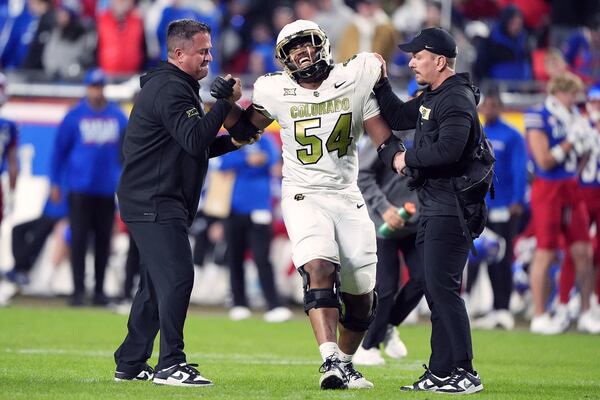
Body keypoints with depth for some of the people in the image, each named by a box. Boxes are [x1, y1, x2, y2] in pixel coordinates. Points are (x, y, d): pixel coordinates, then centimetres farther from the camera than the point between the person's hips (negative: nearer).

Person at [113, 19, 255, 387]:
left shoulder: (175, 86, 20)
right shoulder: (170, 88, -14)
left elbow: (190, 148, 25)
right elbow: (194, 140, -24)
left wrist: (231, 142, 12)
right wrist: (225, 103, -19)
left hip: (158, 203, 11)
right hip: (154, 203, -11)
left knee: (157, 284, 13)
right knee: (177, 277, -15)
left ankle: (130, 363, 19)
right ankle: (170, 365, -16)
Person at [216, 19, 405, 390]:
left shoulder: (353, 81, -2)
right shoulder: (277, 93, -1)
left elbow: (385, 140, -1)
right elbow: (246, 127, 15)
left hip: (347, 197, 3)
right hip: (304, 196, -3)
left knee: (362, 296, 7)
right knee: (319, 270, -27)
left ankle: (345, 363, 28)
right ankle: (331, 361, -37)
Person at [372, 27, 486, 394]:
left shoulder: (457, 100, -15)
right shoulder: (431, 98, 16)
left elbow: (448, 149, -27)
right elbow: (397, 117, 29)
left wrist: (408, 158, -13)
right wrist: (380, 82, 17)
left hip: (452, 208, -10)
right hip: (434, 209, 10)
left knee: (442, 287, -13)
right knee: (436, 290, 12)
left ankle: (464, 373, -12)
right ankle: (441, 373, 16)